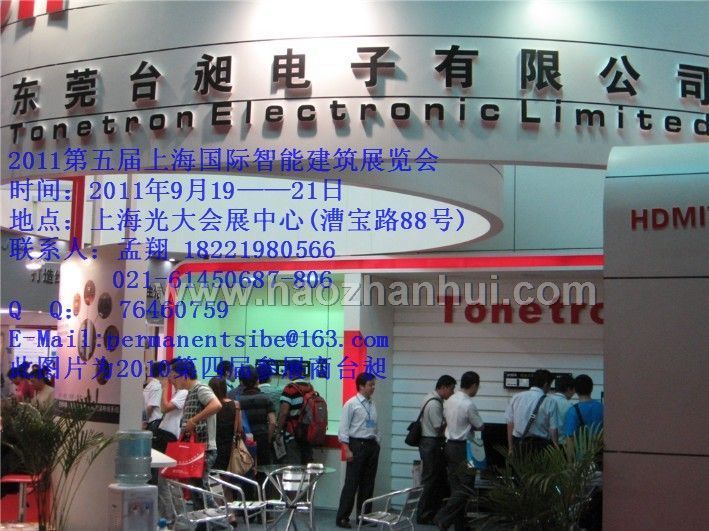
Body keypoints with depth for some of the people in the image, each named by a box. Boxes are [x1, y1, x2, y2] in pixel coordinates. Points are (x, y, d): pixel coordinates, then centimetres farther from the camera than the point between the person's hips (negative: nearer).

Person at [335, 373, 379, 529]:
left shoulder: (372, 405, 12)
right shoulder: (351, 404, -7)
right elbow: (343, 428, -9)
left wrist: (376, 443, 9)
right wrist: (347, 450, -15)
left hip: (372, 445, 6)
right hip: (357, 445, -6)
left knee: (368, 483, 10)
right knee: (352, 484, -4)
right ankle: (342, 518, 3)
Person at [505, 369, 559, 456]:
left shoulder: (516, 398, 3)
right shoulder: (550, 403, -7)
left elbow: (510, 424, 6)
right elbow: (553, 430, -8)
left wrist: (511, 448, 13)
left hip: (518, 445, 4)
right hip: (539, 445, -3)